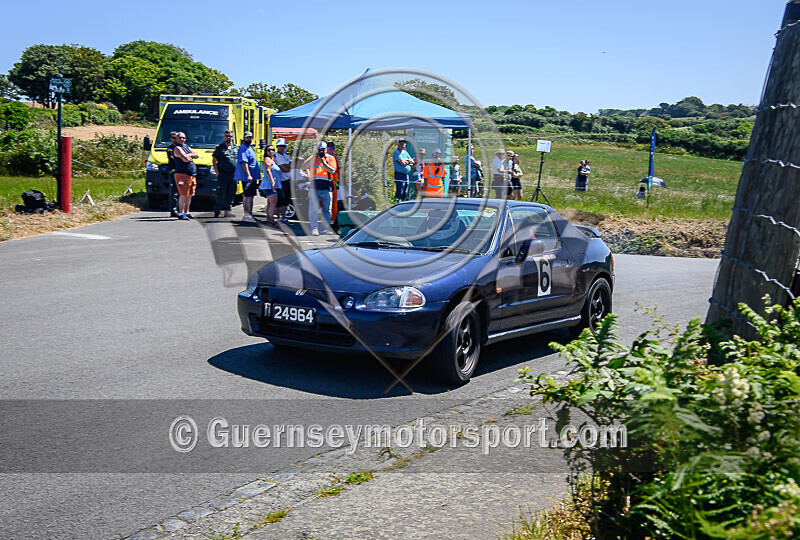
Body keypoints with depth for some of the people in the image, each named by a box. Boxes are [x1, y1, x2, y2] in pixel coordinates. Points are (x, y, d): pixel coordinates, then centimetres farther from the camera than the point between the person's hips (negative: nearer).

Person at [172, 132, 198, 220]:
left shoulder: (186, 146, 21)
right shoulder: (177, 148, -6)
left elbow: (196, 155, 12)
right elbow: (185, 159, -19)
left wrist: (188, 155, -4)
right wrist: (192, 156, 0)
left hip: (192, 174, 9)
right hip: (182, 174, -8)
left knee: (189, 195, 12)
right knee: (183, 195, -10)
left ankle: (186, 212, 21)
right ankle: (181, 213, -7)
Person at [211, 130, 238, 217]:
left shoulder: (236, 148, 15)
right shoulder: (219, 147, 5)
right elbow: (214, 160, 5)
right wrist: (217, 172, -4)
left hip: (233, 175, 4)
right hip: (223, 174, -4)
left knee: (231, 194, 5)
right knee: (221, 194, -5)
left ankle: (227, 210, 13)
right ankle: (217, 210, 2)